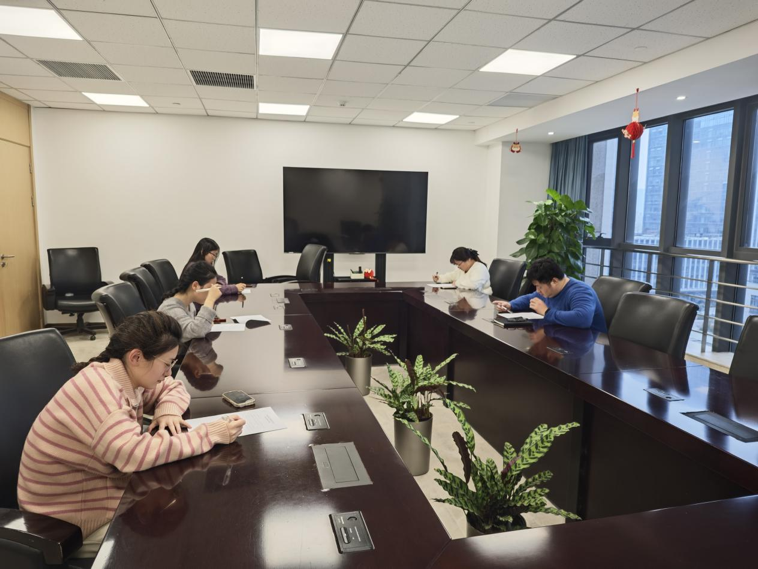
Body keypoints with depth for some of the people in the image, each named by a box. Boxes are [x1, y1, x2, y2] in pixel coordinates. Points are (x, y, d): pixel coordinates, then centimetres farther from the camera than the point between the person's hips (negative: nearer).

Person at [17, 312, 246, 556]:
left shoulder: (129, 377, -4)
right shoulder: (96, 388, -30)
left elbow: (174, 388, 12)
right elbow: (138, 454, -39)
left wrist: (168, 410, -11)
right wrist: (209, 434, -33)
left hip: (103, 485, 8)